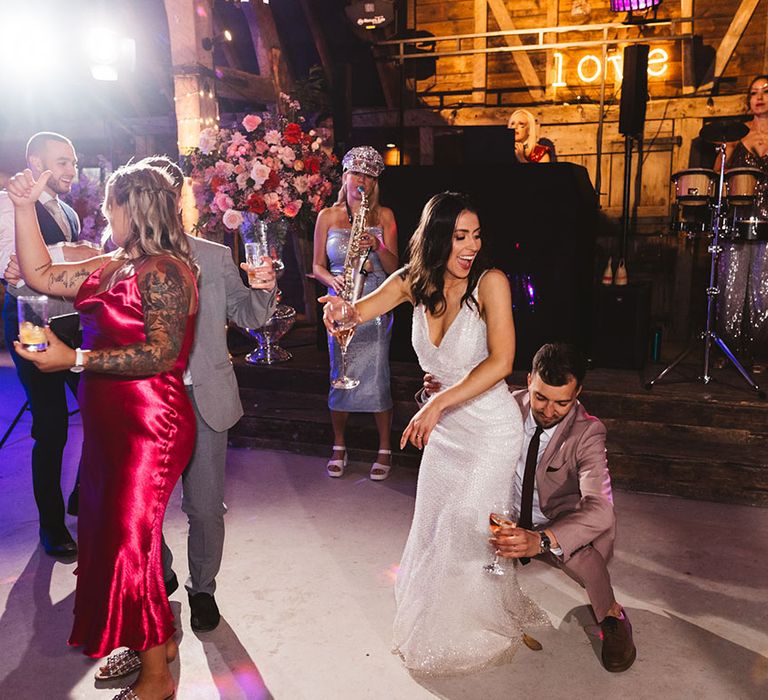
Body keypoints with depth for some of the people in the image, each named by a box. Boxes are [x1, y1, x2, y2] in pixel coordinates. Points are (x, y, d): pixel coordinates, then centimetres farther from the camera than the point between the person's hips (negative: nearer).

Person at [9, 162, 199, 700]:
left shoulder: (162, 271, -16)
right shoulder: (112, 267, 12)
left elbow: (161, 354, -25)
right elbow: (40, 274, 16)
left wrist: (75, 359, -26)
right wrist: (25, 208, 10)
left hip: (150, 427, -9)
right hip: (112, 424, 9)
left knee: (130, 539, -2)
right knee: (111, 531, 17)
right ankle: (159, 639, 36)